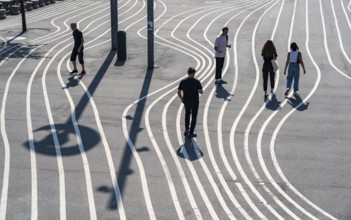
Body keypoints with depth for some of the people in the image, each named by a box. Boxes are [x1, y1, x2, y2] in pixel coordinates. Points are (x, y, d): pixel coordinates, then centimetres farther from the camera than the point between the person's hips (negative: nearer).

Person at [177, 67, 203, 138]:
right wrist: (199, 90, 7)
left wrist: (182, 99, 11)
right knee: (194, 117, 10)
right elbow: (201, 92, -16)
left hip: (186, 101, 3)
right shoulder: (197, 81, -12)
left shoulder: (183, 81, -5)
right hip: (195, 101, -3)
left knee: (187, 114, 27)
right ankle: (191, 133, 11)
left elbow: (178, 92, -4)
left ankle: (187, 129, 24)